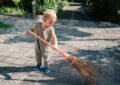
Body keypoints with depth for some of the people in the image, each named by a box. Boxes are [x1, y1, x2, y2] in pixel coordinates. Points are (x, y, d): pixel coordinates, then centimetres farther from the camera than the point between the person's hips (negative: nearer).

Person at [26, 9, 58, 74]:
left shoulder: (51, 28, -22)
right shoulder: (38, 25, -16)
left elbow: (54, 37, -30)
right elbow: (33, 29, 0)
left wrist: (55, 44, -46)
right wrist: (29, 31, -21)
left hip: (45, 45, -3)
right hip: (37, 44, 3)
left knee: (46, 56, 8)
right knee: (38, 55, 19)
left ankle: (46, 66, 28)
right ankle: (39, 64, 40)